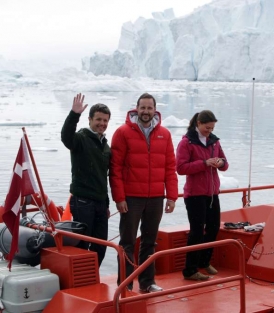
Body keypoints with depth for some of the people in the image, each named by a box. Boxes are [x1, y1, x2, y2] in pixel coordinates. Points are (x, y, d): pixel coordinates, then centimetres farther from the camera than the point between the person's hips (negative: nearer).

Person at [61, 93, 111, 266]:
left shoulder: (106, 146, 15)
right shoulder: (81, 138, -6)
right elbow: (66, 136, -30)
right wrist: (74, 114, -45)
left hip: (100, 203, 7)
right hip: (82, 201, -7)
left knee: (101, 246, 9)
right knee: (82, 245, -4)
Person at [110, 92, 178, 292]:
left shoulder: (164, 134, 7)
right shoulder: (123, 132, -4)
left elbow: (170, 167, 7)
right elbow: (115, 167, -7)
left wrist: (172, 196, 2)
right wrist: (119, 197, -11)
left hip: (156, 198, 4)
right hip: (131, 197, -4)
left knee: (150, 241, 12)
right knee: (128, 242, 2)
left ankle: (147, 282, 22)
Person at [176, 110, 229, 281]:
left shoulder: (214, 141, 9)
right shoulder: (186, 142, -10)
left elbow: (224, 163, 15)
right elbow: (181, 168, -17)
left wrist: (221, 163, -10)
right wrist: (204, 163, -24)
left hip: (212, 192, 7)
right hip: (195, 194, -7)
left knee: (214, 228, 13)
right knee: (197, 231, -5)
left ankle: (204, 262, 33)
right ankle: (190, 270, 4)